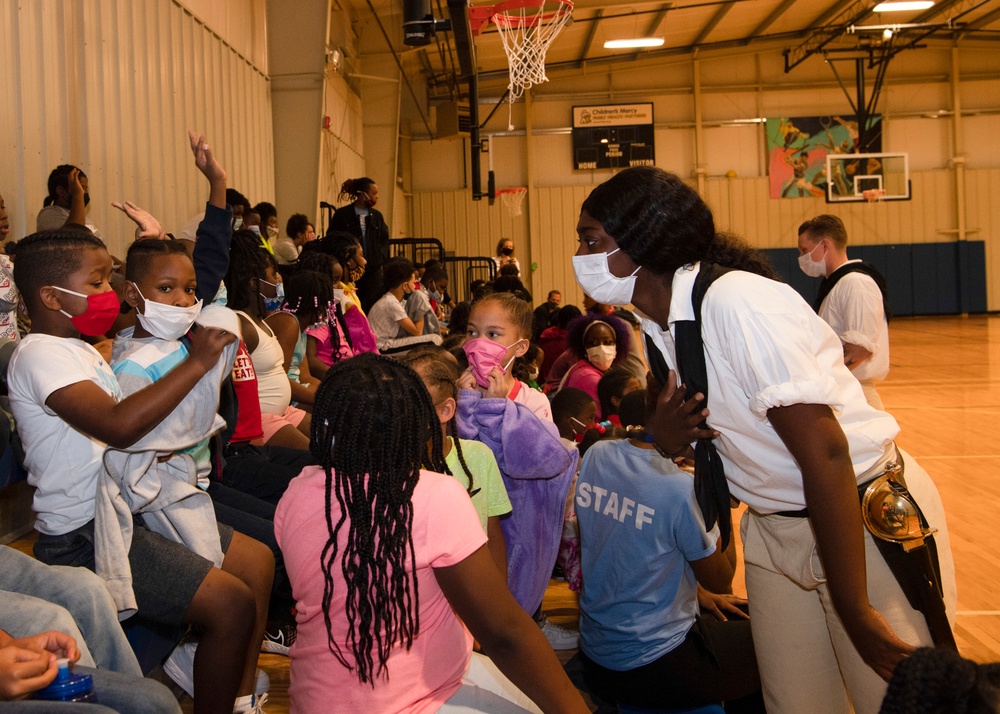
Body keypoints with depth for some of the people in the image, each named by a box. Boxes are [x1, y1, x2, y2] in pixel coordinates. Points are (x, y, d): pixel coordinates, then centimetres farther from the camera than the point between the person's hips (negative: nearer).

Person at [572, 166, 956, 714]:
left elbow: (824, 453, -26)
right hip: (773, 528, 8)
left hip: (868, 519, -7)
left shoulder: (738, 302, -25)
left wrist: (855, 612, -22)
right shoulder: (654, 327, 1)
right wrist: (665, 434, -13)